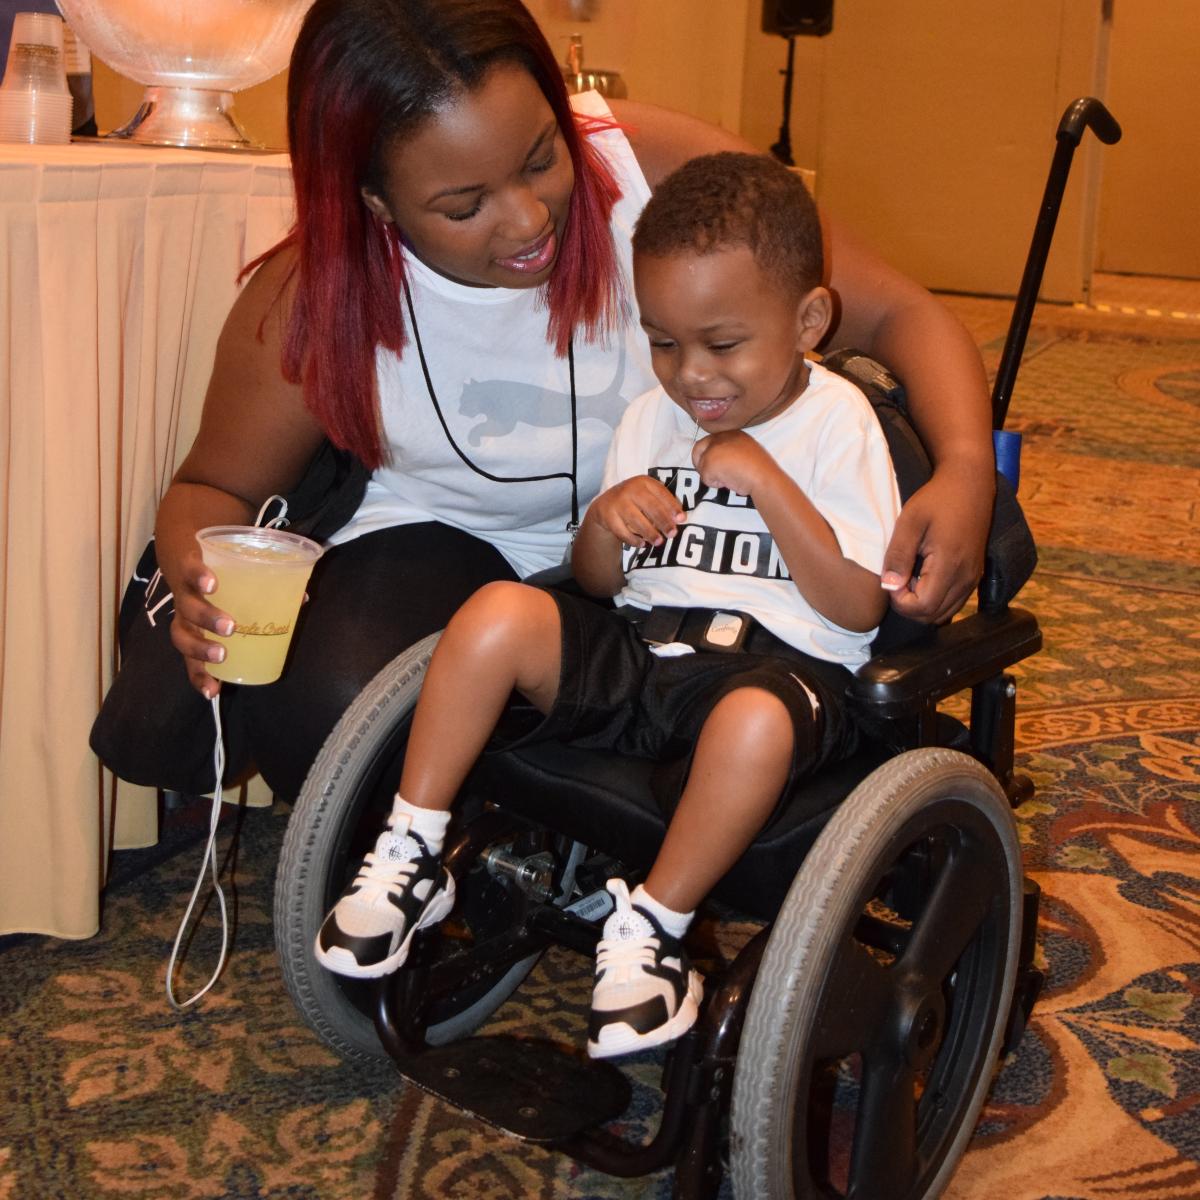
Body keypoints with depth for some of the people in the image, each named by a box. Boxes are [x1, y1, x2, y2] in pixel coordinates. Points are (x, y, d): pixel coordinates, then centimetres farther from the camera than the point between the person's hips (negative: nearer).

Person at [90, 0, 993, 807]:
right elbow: (215, 487, -3)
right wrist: (202, 586, -28)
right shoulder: (313, 304, -21)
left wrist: (966, 468, -36)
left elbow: (897, 315, -16)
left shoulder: (664, 175, -24)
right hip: (451, 539, -1)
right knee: (330, 716, -31)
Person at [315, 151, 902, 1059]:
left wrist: (767, 482, -16)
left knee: (756, 721, -41)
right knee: (500, 613, -21)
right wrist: (604, 521, -7)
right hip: (640, 643, 5)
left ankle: (653, 927, -21)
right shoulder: (654, 416, 15)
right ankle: (410, 858, -11)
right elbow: (596, 581, 16)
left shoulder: (837, 422, -1)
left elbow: (859, 607, -9)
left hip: (781, 659, -5)